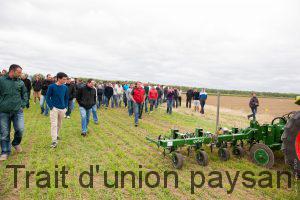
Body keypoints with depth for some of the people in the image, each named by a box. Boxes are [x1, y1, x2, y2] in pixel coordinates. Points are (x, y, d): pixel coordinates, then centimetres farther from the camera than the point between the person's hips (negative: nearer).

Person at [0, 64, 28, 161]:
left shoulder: (21, 82, 6)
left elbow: (25, 95, 14)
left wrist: (22, 105, 3)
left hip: (18, 111, 1)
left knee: (20, 129, -5)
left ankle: (16, 143, 27)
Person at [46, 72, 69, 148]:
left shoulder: (65, 87, 2)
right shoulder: (51, 86, -10)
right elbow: (47, 97, -5)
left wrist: (65, 107, 6)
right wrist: (51, 107, -10)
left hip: (62, 109, 4)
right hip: (54, 108, -4)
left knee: (59, 124, 16)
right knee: (54, 124, -6)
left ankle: (57, 135, 37)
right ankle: (54, 141, -3)